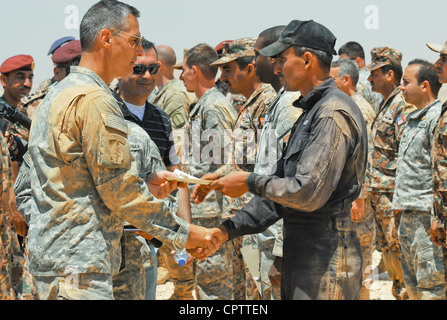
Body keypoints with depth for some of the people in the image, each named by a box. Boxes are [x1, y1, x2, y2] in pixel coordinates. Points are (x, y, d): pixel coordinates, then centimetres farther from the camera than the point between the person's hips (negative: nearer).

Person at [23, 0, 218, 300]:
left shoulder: (58, 94, 17)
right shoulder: (95, 100, -15)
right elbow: (120, 192, -16)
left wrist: (145, 185, 13)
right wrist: (184, 234, -9)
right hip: (77, 268, -10)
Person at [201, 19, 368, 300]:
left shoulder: (333, 113, -15)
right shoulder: (311, 112, 18)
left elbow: (309, 193, -23)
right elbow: (282, 191, 19)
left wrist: (251, 182, -9)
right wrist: (228, 230, 11)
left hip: (325, 264, -10)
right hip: (299, 255, 10)